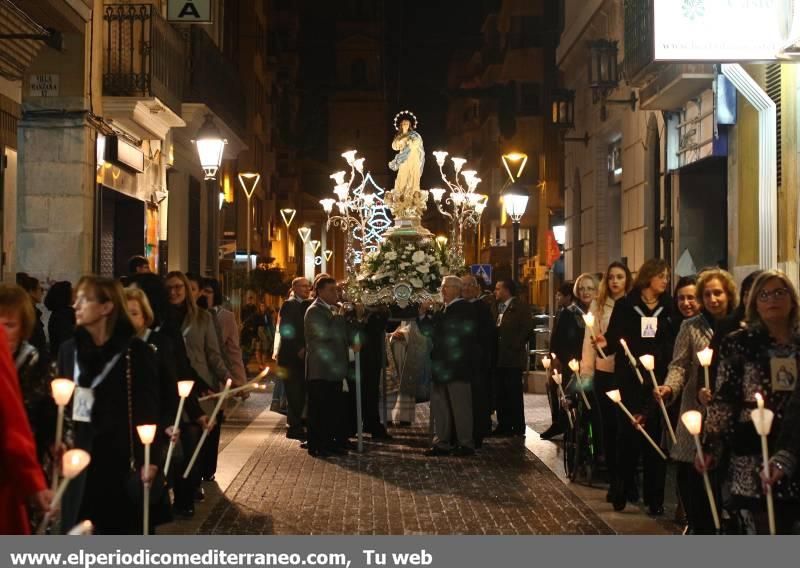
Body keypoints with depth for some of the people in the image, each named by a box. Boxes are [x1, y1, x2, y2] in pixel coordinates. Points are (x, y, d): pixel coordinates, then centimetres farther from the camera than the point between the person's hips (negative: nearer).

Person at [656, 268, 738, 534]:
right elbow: (679, 365, -4)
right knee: (691, 475, 0)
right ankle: (698, 525, 19)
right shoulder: (690, 327, 1)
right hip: (696, 411, -1)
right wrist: (669, 387, -23)